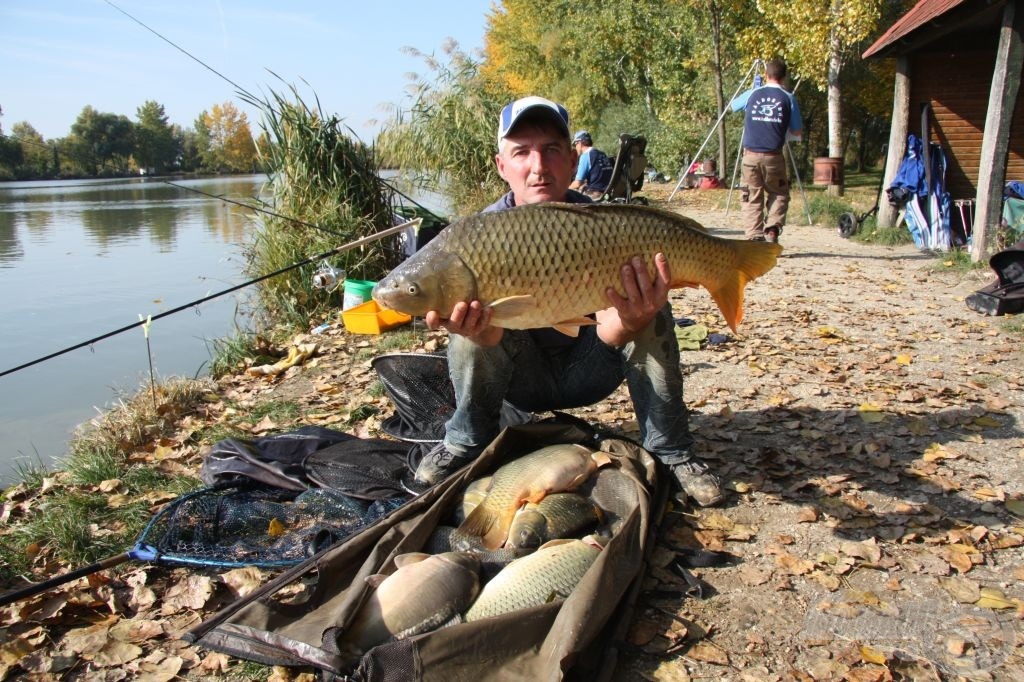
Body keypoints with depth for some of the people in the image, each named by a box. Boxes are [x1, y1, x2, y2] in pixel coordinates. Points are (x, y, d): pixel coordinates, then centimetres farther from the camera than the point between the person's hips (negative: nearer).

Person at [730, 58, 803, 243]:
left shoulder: (752, 94, 5)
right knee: (779, 195, 13)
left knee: (752, 198, 7)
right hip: (773, 156, -1)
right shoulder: (788, 98, 2)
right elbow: (796, 133, 5)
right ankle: (772, 230, -6)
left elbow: (733, 106, 26)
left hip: (750, 155, 1)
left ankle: (755, 238, -1)